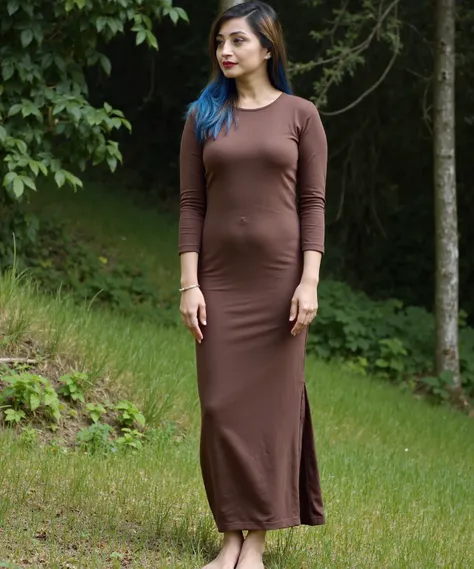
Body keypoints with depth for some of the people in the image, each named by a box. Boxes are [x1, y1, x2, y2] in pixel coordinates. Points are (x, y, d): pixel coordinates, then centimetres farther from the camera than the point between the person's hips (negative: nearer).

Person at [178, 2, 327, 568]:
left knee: (272, 402, -1)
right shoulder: (202, 118, 7)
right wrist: (189, 283, -5)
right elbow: (191, 204, 4)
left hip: (279, 277, -2)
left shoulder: (300, 115, 1)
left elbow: (313, 203, -1)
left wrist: (309, 282, -11)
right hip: (220, 278, 2)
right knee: (222, 405, 0)